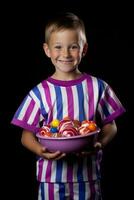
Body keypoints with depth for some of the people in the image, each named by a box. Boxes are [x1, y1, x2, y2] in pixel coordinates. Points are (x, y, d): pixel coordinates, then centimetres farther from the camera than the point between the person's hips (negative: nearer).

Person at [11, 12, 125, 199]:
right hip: (51, 177, 0)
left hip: (88, 175, 1)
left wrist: (100, 143, -17)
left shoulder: (98, 87, -2)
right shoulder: (40, 93, -5)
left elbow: (110, 125, 3)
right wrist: (40, 150, -20)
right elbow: (27, 134, -1)